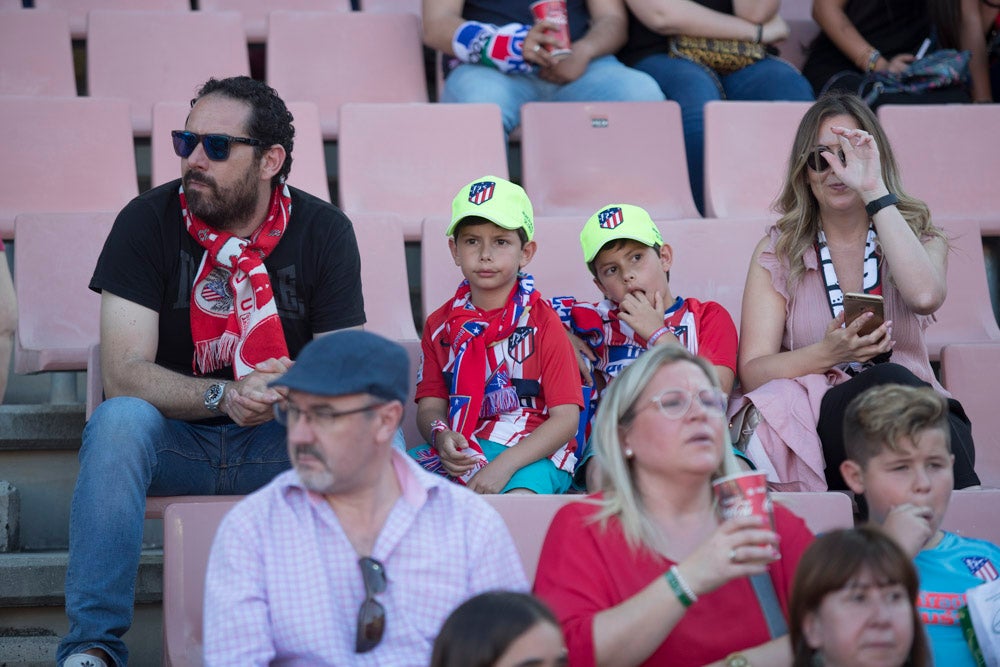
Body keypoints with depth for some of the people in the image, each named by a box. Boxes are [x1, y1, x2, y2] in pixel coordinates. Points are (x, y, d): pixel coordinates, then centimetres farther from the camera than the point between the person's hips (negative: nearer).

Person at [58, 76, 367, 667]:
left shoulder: (324, 230, -3)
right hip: (174, 439, -1)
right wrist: (225, 395, -30)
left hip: (281, 441, 1)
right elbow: (123, 373, -14)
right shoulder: (149, 220, -7)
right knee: (119, 419, -34)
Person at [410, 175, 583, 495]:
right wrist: (441, 436, -16)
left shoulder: (542, 322, -2)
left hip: (533, 453, -4)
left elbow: (566, 418, -7)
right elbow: (430, 405, 10)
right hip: (461, 452, 4)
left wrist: (504, 465, -20)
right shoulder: (441, 324, 11)